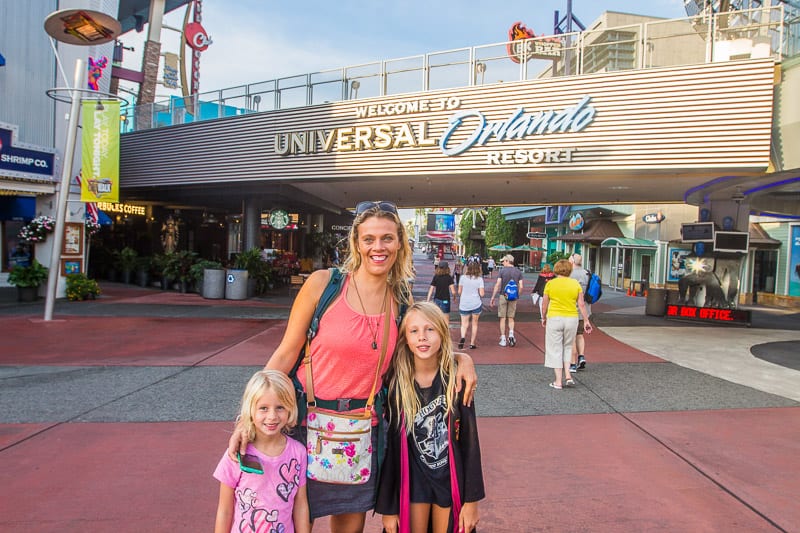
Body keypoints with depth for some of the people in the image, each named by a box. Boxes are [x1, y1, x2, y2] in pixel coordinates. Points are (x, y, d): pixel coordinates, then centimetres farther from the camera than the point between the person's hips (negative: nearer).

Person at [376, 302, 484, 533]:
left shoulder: (456, 379, -12)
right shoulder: (396, 383, -11)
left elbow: (470, 442, -6)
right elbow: (389, 446, -5)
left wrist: (471, 500, -5)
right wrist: (387, 507, -1)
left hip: (451, 477, 0)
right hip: (412, 477, 0)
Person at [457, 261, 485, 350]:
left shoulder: (463, 277, -2)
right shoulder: (480, 279, -6)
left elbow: (459, 291, 1)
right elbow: (481, 294, -8)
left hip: (464, 304, 1)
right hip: (476, 304, -1)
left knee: (464, 324, 7)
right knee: (474, 324, 15)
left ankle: (463, 337, -22)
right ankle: (472, 344, 16)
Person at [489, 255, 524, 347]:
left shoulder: (502, 271, -6)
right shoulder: (518, 272, 3)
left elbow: (497, 285, -9)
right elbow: (521, 287, 0)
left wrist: (493, 297, -4)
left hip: (503, 296, -3)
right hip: (513, 298, 3)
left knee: (502, 318, 5)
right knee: (511, 318, 13)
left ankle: (503, 339, 5)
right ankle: (511, 334, -7)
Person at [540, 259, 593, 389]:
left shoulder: (550, 283, -4)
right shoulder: (576, 284, 1)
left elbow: (544, 304, 1)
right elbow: (581, 304, 1)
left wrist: (543, 318, 16)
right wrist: (586, 321, 8)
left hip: (554, 319, -2)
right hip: (572, 319, 2)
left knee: (555, 349, 6)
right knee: (567, 347, 20)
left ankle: (558, 382, 8)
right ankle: (568, 376, 8)